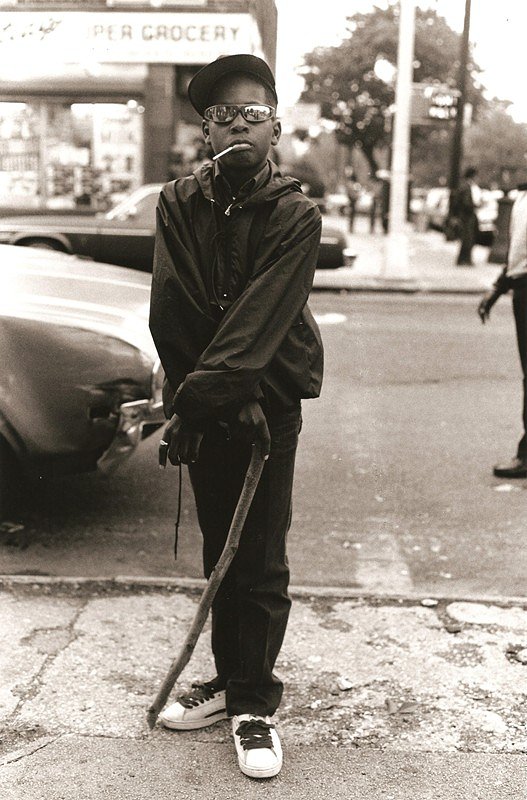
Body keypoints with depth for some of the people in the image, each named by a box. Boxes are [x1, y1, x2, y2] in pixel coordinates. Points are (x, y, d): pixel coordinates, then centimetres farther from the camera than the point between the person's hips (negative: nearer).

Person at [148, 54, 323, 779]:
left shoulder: (295, 215, -8)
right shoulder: (179, 204, 1)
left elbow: (261, 318, -19)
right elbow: (173, 311, -7)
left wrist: (202, 394, -29)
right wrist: (197, 398, -15)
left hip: (269, 401, -3)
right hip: (205, 403, 3)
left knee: (260, 562, 1)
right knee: (219, 550, 13)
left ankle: (254, 705, 14)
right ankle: (230, 680, 28)